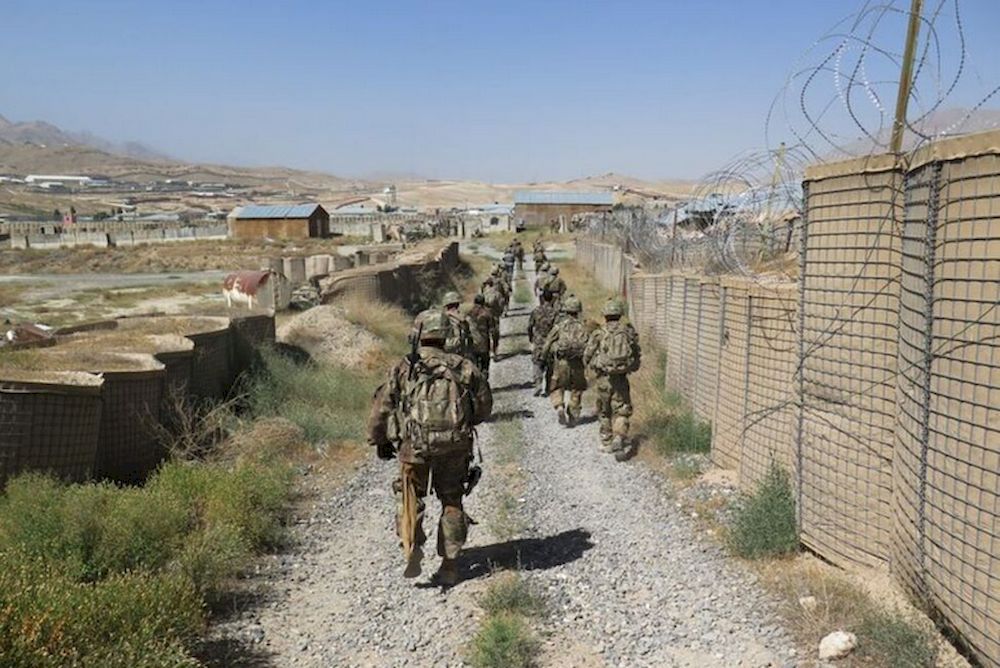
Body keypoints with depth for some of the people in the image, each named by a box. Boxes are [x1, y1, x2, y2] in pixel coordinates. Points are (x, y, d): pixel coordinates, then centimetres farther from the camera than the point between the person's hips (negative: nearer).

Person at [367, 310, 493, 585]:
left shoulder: (404, 367, -1)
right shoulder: (464, 367, 3)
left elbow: (382, 408, 0)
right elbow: (484, 406, 10)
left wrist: (379, 441, 15)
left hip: (414, 446, -1)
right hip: (455, 446, 2)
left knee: (411, 497, 16)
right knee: (452, 501, 15)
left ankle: (413, 548, -4)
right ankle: (449, 565, 17)